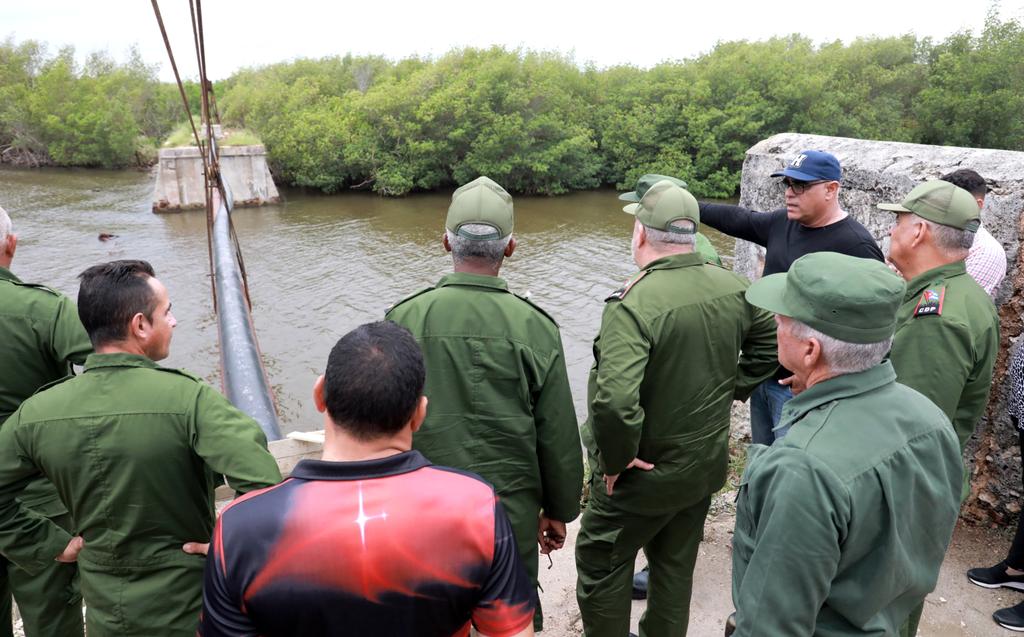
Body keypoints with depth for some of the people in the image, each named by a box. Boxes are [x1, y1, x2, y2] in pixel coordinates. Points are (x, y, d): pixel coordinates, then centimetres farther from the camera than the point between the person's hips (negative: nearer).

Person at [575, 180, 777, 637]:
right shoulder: (733, 288, -6)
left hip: (645, 475, -7)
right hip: (708, 463, 7)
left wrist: (615, 460, -22)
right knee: (676, 567, 25)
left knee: (601, 566, 15)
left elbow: (614, 400, -39)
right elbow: (770, 341, 12)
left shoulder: (634, 304, -29)